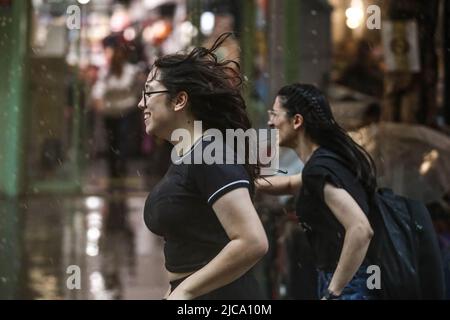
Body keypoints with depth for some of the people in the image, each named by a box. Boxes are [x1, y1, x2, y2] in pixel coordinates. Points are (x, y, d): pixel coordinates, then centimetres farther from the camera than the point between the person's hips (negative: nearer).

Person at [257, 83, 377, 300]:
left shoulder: (319, 168, -19)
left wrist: (332, 292, -22)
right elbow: (291, 184, 30)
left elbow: (361, 230, -29)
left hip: (348, 284, -9)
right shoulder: (330, 157, 10)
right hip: (358, 282, 9)